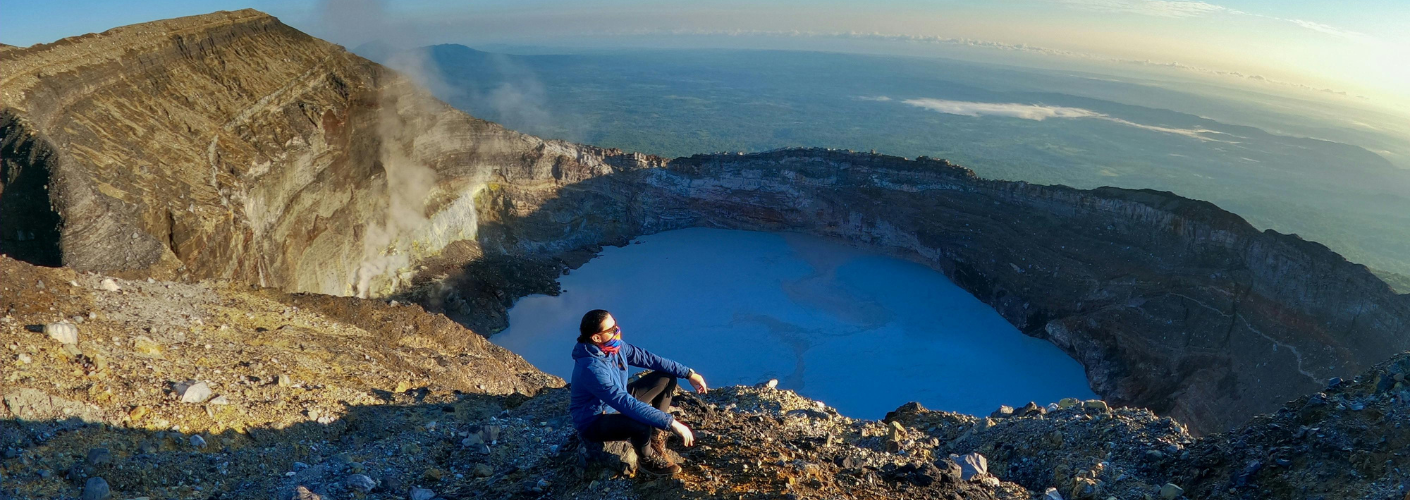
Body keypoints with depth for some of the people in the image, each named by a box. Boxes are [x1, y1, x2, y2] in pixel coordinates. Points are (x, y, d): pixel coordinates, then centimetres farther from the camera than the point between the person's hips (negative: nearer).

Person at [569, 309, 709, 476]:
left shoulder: (614, 346, -11)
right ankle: (648, 460, -3)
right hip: (594, 422, -9)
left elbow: (647, 358, -2)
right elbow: (627, 404, -40)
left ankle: (655, 439, 7)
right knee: (642, 425, -38)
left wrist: (689, 374, -5)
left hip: (618, 403, 9)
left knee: (666, 378, 3)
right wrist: (671, 423, -40)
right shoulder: (592, 368, -36)